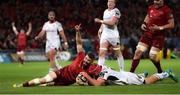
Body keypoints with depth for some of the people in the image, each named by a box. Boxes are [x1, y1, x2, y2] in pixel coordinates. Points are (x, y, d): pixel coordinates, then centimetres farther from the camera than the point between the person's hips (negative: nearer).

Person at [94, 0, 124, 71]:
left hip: (113, 34, -5)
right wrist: (100, 29, 11)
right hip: (105, 34, 5)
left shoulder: (116, 11, -8)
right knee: (102, 53, -9)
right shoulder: (105, 11, 15)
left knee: (118, 53, 6)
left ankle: (122, 70, 17)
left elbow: (112, 22, -18)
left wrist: (100, 21, -14)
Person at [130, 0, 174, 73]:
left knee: (153, 56, -10)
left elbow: (171, 25, -11)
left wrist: (160, 28, -22)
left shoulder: (166, 10, -12)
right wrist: (144, 24, 6)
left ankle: (160, 72, 17)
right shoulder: (151, 8, 8)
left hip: (158, 36, -5)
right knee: (138, 52, -5)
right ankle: (131, 72, 0)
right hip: (148, 34, 6)